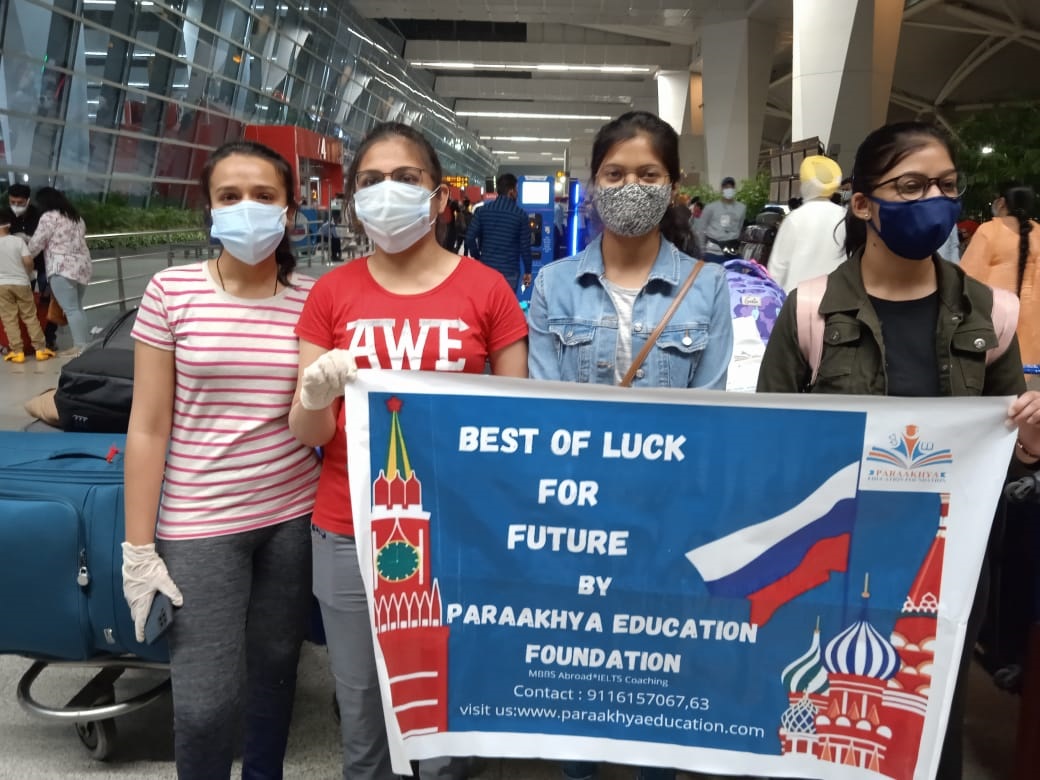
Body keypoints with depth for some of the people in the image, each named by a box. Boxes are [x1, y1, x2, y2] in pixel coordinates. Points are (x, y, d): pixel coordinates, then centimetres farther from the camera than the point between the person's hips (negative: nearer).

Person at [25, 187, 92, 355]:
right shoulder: (76, 216, 20)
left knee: (71, 309, -7)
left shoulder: (49, 216, -5)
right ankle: (86, 343, 12)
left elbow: (36, 243, -4)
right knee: (77, 308, 14)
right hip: (82, 266, 8)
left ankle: (80, 346, -10)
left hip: (62, 268, -8)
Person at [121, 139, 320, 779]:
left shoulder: (313, 299, -1)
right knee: (206, 699, 0)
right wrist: (139, 548, -6)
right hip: (200, 524, -2)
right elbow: (148, 427, -5)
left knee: (276, 664, 17)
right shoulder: (171, 292, -6)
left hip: (293, 515, 2)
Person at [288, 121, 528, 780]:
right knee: (360, 708, 16)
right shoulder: (332, 292, 1)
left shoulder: (486, 288, -3)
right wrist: (317, 394, -20)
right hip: (349, 534, 2)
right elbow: (308, 433, 2)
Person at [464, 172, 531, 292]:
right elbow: (525, 245, -5)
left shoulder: (482, 210, 0)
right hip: (509, 270, -2)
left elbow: (470, 238, -3)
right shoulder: (520, 214, -5)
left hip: (486, 268, 2)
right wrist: (527, 271, 5)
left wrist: (477, 258, 12)